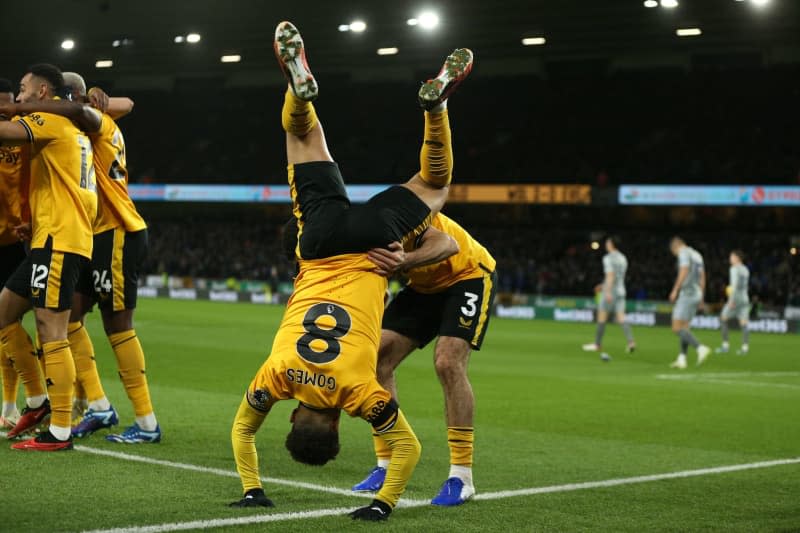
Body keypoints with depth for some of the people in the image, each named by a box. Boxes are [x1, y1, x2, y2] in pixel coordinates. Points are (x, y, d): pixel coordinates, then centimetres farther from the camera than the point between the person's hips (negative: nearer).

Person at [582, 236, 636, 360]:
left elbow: (610, 275, -19)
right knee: (621, 318, 1)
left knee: (602, 317, 3)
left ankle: (598, 344, 10)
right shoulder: (623, 258, 15)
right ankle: (631, 341, -17)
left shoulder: (608, 258, -9)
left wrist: (608, 291, -24)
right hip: (620, 290, 7)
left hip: (610, 292, -7)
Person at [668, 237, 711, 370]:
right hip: (696, 294, 9)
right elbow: (702, 277, 20)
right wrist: (701, 298, 21)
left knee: (677, 329, -10)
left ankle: (701, 348, -22)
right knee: (685, 327, 12)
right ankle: (681, 359, 8)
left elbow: (684, 272, -20)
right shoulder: (697, 255, 20)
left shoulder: (684, 253, -7)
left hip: (686, 294, -9)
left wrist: (675, 290, -18)